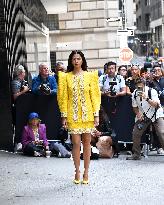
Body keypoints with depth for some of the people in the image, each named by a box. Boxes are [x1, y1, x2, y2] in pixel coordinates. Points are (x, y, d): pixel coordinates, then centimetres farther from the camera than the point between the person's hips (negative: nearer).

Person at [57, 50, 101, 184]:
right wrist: (64, 116, -4)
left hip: (87, 114, 0)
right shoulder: (66, 77, 3)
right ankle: (77, 171, 10)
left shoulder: (90, 76, 3)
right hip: (73, 115, 0)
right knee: (76, 143, -1)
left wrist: (96, 114, -2)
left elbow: (95, 95, 3)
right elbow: (63, 97, 2)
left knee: (87, 142, 3)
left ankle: (86, 172, 11)